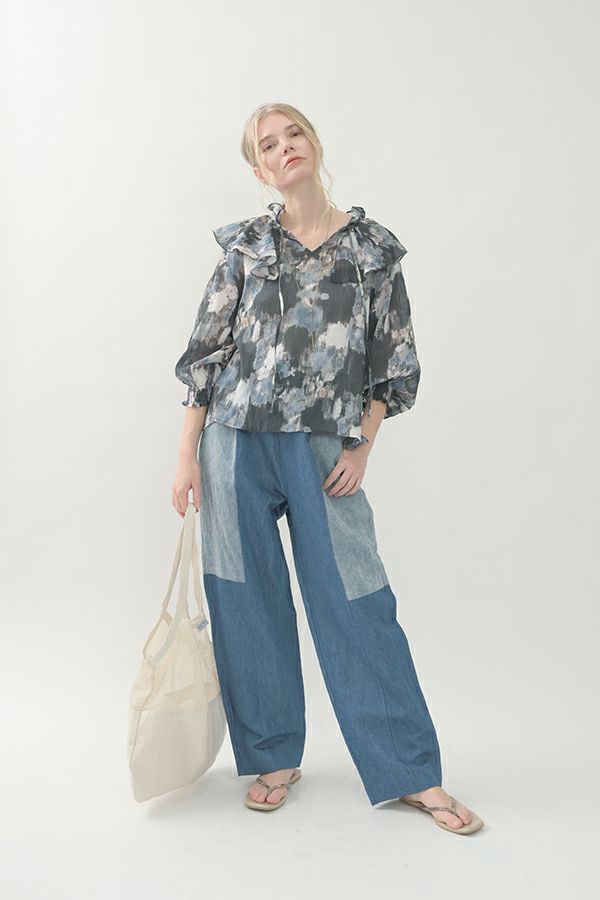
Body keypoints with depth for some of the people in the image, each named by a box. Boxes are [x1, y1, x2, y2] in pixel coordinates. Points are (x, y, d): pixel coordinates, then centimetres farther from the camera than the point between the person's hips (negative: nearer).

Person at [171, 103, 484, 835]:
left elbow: (395, 357, 7)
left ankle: (412, 774, 15)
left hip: (324, 448, -1)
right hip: (237, 444, 1)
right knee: (248, 604, 7)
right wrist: (187, 457, 1)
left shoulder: (373, 246, 5)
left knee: (357, 604, 1)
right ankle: (274, 757, 26)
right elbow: (206, 352, 5)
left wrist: (362, 447, -2)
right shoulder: (243, 245, 5)